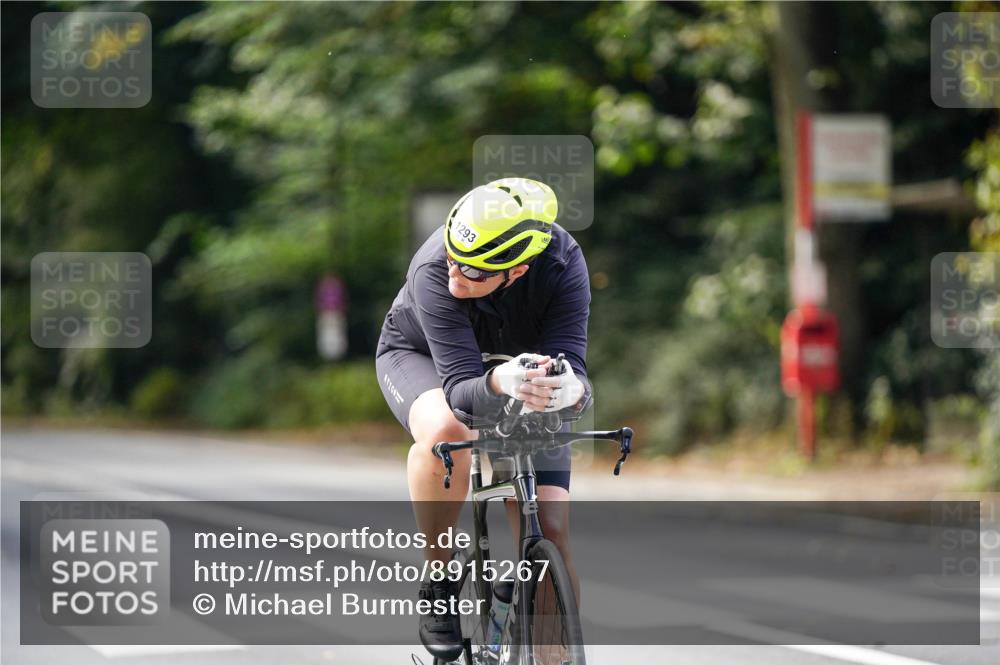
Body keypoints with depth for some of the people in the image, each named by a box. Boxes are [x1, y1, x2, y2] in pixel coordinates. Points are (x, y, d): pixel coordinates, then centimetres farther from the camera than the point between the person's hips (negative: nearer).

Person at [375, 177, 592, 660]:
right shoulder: (434, 270, -39)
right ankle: (436, 584, -18)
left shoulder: (563, 266, -33)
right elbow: (460, 387, -42)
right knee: (446, 432, -39)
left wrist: (568, 388, -61)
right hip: (419, 355, -2)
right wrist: (499, 384, -64)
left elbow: (571, 362, -37)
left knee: (551, 534, -13)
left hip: (524, 370, 2)